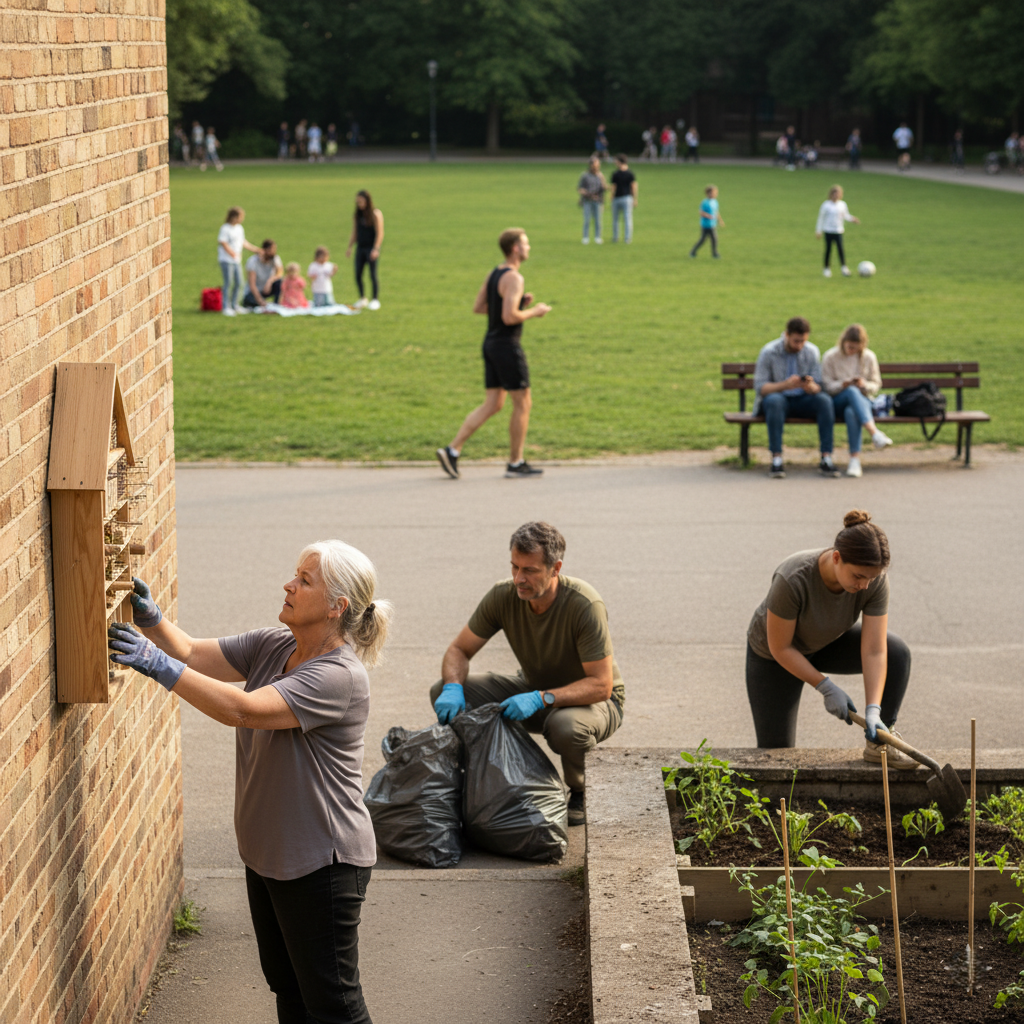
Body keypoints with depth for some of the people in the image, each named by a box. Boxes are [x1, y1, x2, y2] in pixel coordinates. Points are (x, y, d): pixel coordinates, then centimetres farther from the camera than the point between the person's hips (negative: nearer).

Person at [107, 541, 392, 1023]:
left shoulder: (339, 677, -26)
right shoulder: (272, 645, 1)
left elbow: (243, 710, -35)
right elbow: (194, 655, 3)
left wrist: (159, 665, -38)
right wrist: (150, 619, -16)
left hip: (321, 864, -9)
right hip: (267, 854, 9)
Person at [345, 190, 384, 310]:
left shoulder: (376, 214, -7)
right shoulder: (356, 215, 10)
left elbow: (380, 233, -10)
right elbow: (354, 233, 15)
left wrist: (375, 249, -18)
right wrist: (349, 247, 4)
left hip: (371, 248, -5)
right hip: (360, 247, 5)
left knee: (373, 274, -5)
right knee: (358, 275, 1)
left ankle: (375, 300, 4)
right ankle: (362, 299, 15)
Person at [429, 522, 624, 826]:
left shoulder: (585, 605, -31)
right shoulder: (503, 595, -17)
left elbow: (601, 685, -30)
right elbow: (458, 650, -6)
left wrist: (540, 698, -42)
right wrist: (453, 689, -28)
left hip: (592, 699, -5)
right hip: (534, 690, 5)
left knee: (565, 726, -42)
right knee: (442, 693, -13)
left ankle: (580, 793, -7)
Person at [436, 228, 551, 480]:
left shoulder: (493, 274, 11)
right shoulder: (514, 278, -17)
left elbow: (478, 307, 15)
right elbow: (509, 317, -26)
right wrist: (534, 311, -9)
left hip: (491, 344, 9)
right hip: (507, 346, -9)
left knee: (492, 405, 11)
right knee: (523, 403, 3)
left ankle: (452, 450, 3)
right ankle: (516, 464, 9)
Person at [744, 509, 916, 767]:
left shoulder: (874, 578, -29)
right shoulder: (793, 580, -40)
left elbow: (874, 652, -28)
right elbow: (780, 648, -28)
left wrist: (873, 710, -39)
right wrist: (826, 687, -25)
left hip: (827, 643, 4)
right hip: (773, 656, -4)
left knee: (897, 653, -20)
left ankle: (879, 742, -11)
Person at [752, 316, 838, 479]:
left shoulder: (811, 351, -2)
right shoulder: (769, 352, -12)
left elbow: (818, 387, -3)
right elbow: (759, 387, -15)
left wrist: (810, 386, -29)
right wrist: (785, 385, -32)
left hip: (802, 400, 3)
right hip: (778, 398, -2)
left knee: (824, 400, -28)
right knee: (774, 400, -38)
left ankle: (826, 458, -31)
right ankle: (776, 459, -38)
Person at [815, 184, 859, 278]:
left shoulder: (842, 205, 5)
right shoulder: (826, 205, -5)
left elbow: (846, 216, 17)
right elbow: (821, 218, 1)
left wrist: (852, 219, -3)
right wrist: (818, 231, 2)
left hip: (838, 231, 2)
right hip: (828, 231, -2)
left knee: (840, 248, -10)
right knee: (828, 249, 3)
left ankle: (843, 267, -4)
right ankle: (827, 268, 16)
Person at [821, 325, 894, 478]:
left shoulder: (868, 357, 7)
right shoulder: (830, 357, 2)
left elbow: (876, 385, 9)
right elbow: (827, 386, -1)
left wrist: (864, 385, -14)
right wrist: (843, 385, -21)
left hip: (862, 400, 1)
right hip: (838, 402, -1)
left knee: (851, 412, -39)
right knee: (852, 391, -39)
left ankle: (855, 460, -46)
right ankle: (875, 433, -55)